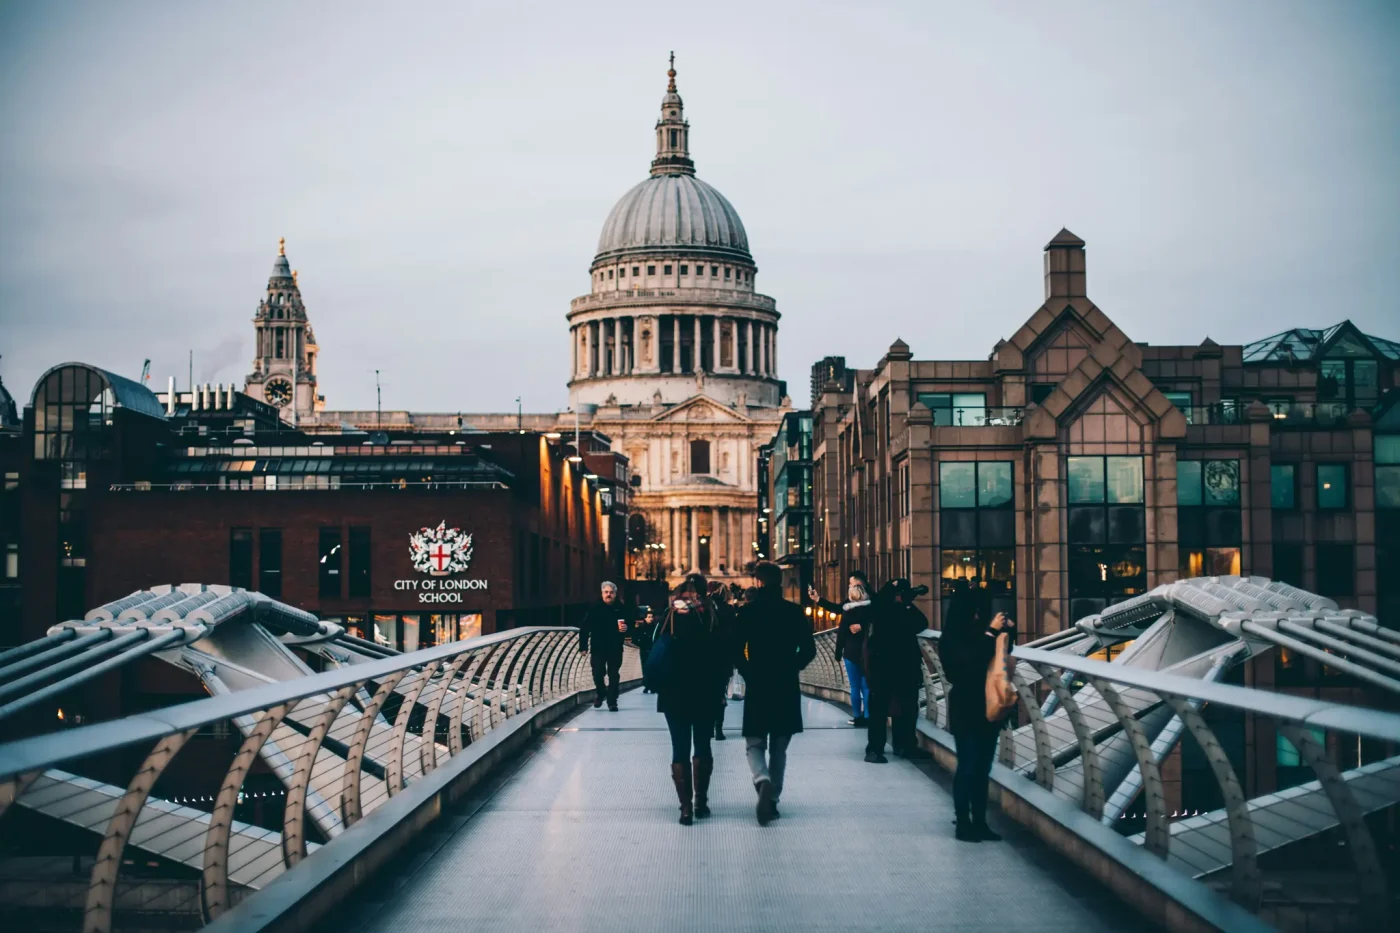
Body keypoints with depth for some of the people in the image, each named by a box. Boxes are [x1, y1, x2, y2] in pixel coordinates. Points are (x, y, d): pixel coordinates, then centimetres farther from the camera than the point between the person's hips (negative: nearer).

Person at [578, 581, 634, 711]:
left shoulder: (622, 609, 1)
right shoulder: (595, 608, -2)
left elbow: (631, 626, 9)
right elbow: (584, 628, -3)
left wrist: (626, 629, -15)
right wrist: (583, 646, -7)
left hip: (615, 648, 0)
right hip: (598, 647, 0)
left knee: (613, 675, 1)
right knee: (598, 673, -3)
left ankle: (612, 702, 8)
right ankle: (600, 693, 25)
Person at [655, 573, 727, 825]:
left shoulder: (670, 616, -3)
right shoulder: (712, 616, -4)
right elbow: (722, 655, -7)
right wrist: (716, 684, 3)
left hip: (673, 693, 0)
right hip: (705, 693, 0)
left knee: (680, 749, 3)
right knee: (702, 747, 14)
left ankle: (686, 806, -4)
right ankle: (700, 801, 12)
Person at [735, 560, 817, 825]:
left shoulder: (747, 612, -6)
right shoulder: (794, 612, -1)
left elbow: (737, 651, -8)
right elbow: (808, 650, -2)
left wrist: (749, 674, 8)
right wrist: (790, 669, 12)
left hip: (757, 687, -2)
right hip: (787, 688, 2)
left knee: (755, 744, 7)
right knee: (779, 749, 14)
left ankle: (763, 782, -22)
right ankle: (773, 799, 16)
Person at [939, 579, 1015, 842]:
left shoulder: (978, 633, 3)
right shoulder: (950, 641, -11)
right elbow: (972, 660, -26)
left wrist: (1008, 630, 1)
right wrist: (991, 632, -22)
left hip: (986, 709, 6)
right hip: (965, 711, -6)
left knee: (982, 768, 9)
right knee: (967, 767, -2)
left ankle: (980, 822, 15)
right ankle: (963, 824, 4)